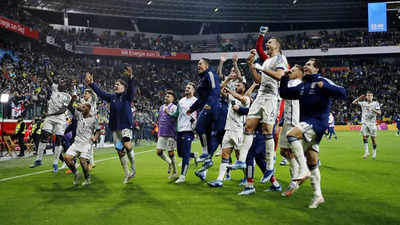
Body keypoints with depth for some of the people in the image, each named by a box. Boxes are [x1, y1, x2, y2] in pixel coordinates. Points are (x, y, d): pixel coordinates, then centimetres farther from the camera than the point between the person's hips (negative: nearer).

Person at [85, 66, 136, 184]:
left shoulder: (127, 96, -2)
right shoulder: (112, 97, 12)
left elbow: (131, 89, -20)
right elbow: (100, 93, 12)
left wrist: (130, 78, -39)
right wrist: (91, 84, 1)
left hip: (126, 126, -5)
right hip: (115, 128, 5)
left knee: (127, 145, -26)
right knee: (120, 151, 6)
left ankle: (133, 168, -6)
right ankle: (127, 175, 17)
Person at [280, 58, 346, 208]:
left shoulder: (323, 82, -3)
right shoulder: (301, 86, 18)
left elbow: (342, 93, -13)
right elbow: (284, 93, 22)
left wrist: (324, 87, -26)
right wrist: (284, 78, 8)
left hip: (317, 122, -7)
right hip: (307, 125, 8)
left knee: (291, 134, -29)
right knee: (312, 162, 9)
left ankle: (303, 169, -24)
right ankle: (318, 195, 16)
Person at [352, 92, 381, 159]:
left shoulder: (376, 103, 3)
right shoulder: (363, 103, 9)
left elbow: (379, 113, -5)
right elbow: (354, 102, 11)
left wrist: (373, 109, -19)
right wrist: (360, 97, 4)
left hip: (372, 123, -2)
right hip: (364, 123, 2)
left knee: (373, 138, -1)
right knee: (364, 137, -7)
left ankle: (374, 153, 13)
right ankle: (366, 152, -2)